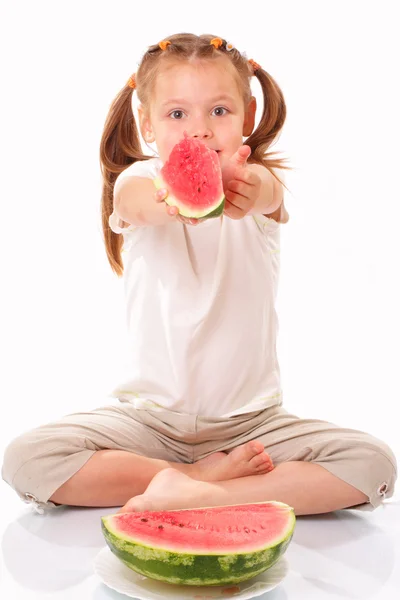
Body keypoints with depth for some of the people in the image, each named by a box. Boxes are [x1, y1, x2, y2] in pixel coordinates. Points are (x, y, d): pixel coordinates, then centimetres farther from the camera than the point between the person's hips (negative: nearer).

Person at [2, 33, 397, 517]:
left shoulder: (261, 181, -4)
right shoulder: (139, 178, -4)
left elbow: (263, 193, -30)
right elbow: (135, 203, -30)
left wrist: (247, 191, -56)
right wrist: (170, 200, -56)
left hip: (249, 417, 0)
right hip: (148, 415, 1)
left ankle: (198, 495, -18)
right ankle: (207, 473, -11)